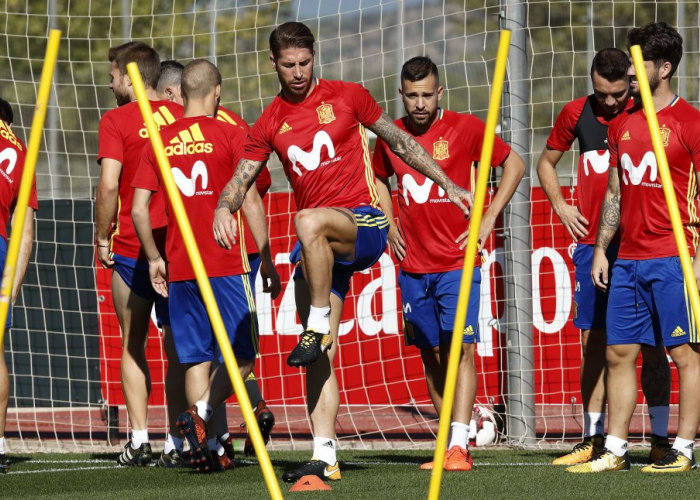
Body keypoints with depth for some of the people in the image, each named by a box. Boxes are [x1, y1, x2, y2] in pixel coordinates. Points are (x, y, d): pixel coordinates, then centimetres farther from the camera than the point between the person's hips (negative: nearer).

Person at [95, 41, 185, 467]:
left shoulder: (117, 120, -6)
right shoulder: (183, 117, 6)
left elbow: (109, 185, -14)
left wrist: (102, 238, -2)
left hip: (132, 249, -3)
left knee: (133, 345, 8)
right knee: (177, 347, 8)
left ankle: (139, 439, 1)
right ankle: (176, 443, 2)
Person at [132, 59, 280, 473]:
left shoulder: (160, 141, 8)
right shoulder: (230, 135, -3)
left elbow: (139, 210, 5)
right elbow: (251, 203, -8)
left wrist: (154, 258, 16)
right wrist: (267, 261, -3)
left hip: (179, 268, 4)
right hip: (226, 265, -4)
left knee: (197, 357, 9)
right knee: (241, 353, 2)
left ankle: (210, 446, 2)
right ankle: (203, 411, -23)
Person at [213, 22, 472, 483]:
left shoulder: (346, 96, 4)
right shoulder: (270, 124, 10)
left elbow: (400, 142, 11)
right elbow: (243, 178, 8)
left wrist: (449, 186, 10)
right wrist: (225, 207, -15)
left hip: (365, 223, -4)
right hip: (318, 247, 4)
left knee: (309, 222, -39)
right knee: (321, 356, -2)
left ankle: (318, 324, -25)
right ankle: (325, 459, -2)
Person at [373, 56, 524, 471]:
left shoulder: (465, 128, -5)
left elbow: (514, 164, 3)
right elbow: (380, 179, 27)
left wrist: (488, 220, -2)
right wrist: (389, 226, 13)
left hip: (457, 263, -4)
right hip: (413, 266, 4)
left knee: (460, 349, -12)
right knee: (431, 355, 7)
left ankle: (459, 445, -17)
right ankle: (451, 445, 13)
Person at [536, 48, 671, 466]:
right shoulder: (577, 114, 6)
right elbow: (547, 162, 22)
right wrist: (560, 206, 8)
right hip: (593, 243, 3)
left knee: (649, 341, -2)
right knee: (593, 340, 6)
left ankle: (661, 438, 1)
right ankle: (594, 438, 12)